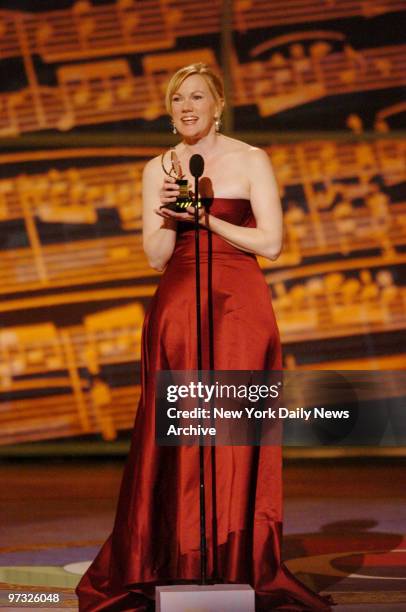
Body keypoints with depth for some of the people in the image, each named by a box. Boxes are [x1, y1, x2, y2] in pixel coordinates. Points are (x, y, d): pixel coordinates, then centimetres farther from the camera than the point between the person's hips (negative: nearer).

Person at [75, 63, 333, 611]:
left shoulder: (251, 161, 2)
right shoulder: (159, 170, 11)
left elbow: (270, 242, -3)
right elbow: (157, 257, 8)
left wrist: (205, 218, -11)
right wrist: (167, 216, -10)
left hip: (239, 307, -2)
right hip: (178, 309, 3)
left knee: (235, 433, -6)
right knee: (176, 436, -3)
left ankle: (239, 565, -1)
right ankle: (179, 564, 2)